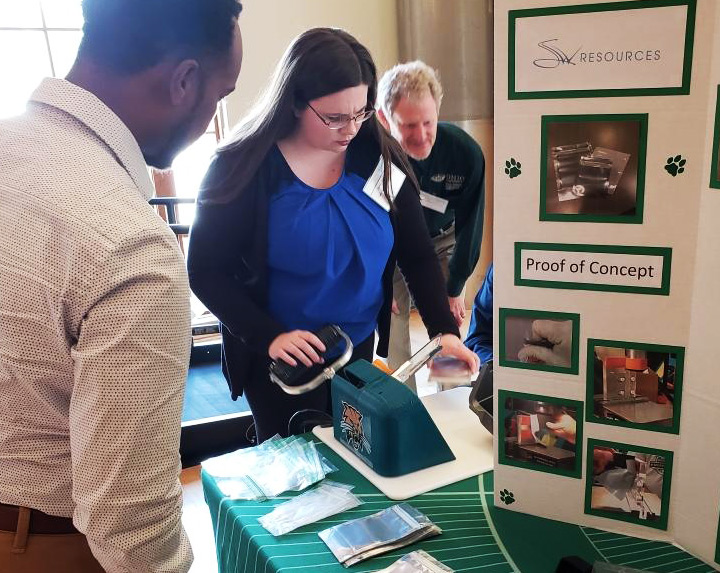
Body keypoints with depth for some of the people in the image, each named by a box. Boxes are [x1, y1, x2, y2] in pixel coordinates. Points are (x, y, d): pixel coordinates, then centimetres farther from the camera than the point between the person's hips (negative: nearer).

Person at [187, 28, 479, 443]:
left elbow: (418, 255, -3)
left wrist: (444, 329, -16)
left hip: (361, 349, 4)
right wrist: (268, 336, -24)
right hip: (282, 359, -3)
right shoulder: (244, 167, -17)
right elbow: (206, 272, -13)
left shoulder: (379, 157, -8)